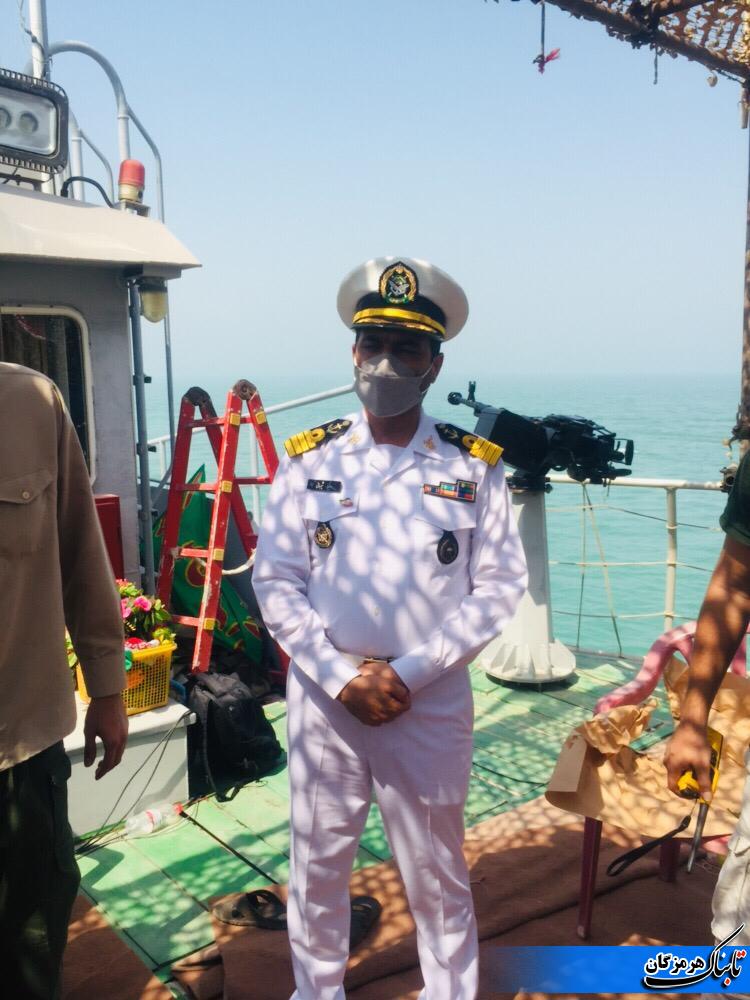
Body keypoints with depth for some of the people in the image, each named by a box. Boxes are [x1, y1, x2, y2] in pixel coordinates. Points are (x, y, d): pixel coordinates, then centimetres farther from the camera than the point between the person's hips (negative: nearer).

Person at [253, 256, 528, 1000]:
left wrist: (409, 674, -13)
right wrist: (341, 678, -12)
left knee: (436, 871, 14)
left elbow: (499, 586, -5)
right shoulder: (309, 459, -1)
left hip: (431, 701, -1)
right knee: (317, 862, 16)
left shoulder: (473, 465, -3)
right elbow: (275, 581, -2)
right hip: (323, 695, 1)